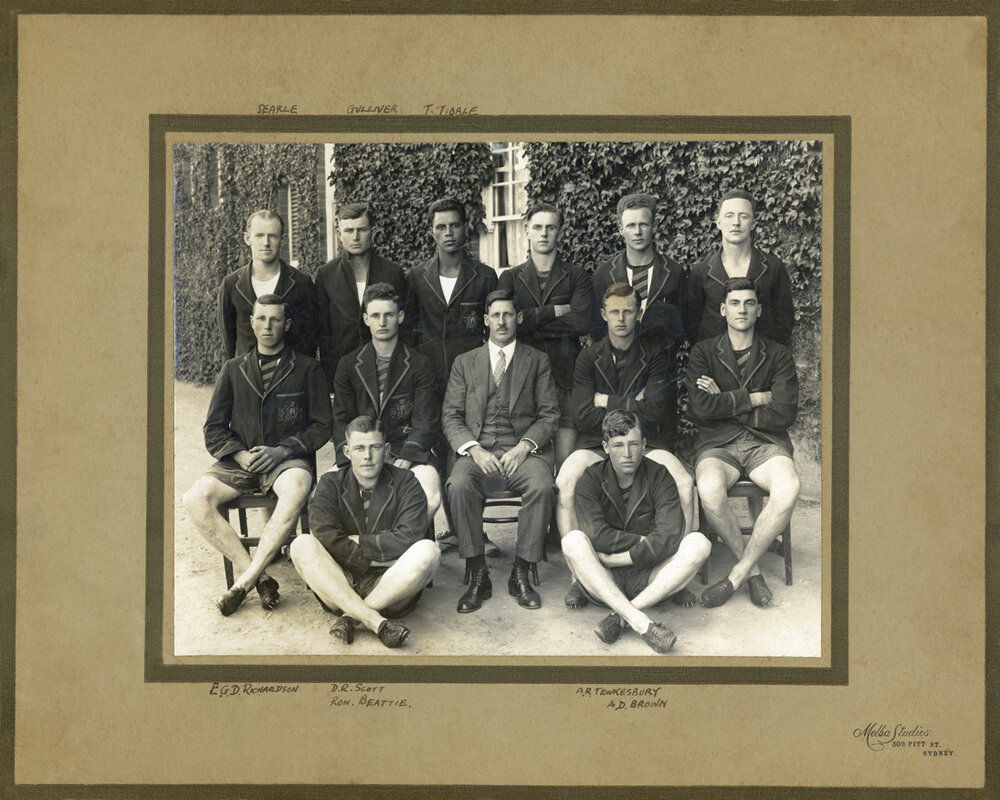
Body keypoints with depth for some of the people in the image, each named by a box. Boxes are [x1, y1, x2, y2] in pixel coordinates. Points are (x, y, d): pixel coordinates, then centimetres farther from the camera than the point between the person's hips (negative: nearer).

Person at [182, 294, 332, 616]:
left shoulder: (306, 369, 8)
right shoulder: (234, 369, 14)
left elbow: (321, 427, 4)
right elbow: (214, 430, 11)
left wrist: (282, 450, -12)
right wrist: (241, 455, -8)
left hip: (289, 459, -3)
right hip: (240, 460, 3)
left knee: (296, 490, -38)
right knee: (195, 499, -25)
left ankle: (244, 581, -29)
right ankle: (259, 577, -23)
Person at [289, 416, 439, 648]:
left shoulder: (405, 483, 3)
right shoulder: (331, 484, 6)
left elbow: (408, 539, -11)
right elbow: (327, 540, -11)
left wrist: (356, 541, -7)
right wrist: (380, 556, -12)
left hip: (389, 586, -1)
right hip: (340, 584, 1)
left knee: (428, 551, -27)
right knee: (302, 546, -24)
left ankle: (351, 617, -24)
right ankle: (375, 622, -36)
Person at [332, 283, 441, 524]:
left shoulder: (419, 365, 7)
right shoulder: (349, 365, 12)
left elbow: (426, 421, 1)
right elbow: (341, 420, 8)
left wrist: (404, 461, -15)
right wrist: (353, 459, -11)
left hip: (408, 451, -1)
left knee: (430, 497, -31)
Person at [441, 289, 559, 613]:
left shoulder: (537, 361, 14)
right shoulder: (464, 362, 16)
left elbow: (549, 414, 6)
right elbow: (451, 416, 8)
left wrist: (524, 447, -13)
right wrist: (474, 449, -11)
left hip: (522, 449, -1)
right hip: (477, 449, 1)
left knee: (542, 487, -33)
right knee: (458, 485, -32)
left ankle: (521, 574, -19)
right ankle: (477, 575, -20)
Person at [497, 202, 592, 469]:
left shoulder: (577, 276, 10)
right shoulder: (510, 278, 14)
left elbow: (581, 322, -6)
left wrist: (531, 321, -3)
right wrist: (556, 311, -4)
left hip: (564, 374, -1)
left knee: (566, 464, -4)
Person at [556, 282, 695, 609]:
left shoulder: (656, 354, 5)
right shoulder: (590, 357, 7)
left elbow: (655, 410, -8)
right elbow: (583, 415, -5)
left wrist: (608, 402, -5)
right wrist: (632, 405, -6)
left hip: (647, 443, 0)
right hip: (597, 443, 0)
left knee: (684, 484, -30)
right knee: (565, 481, -30)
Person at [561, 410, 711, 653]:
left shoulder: (659, 477, 0)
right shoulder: (591, 479, 0)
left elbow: (669, 537, -15)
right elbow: (596, 535, -16)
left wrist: (614, 557, -16)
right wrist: (643, 541, -13)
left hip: (648, 580, 1)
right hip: (603, 580, -1)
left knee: (698, 543, -23)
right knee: (573, 540, -29)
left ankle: (620, 615, -28)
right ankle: (640, 622, -38)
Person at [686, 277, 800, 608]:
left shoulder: (778, 355, 8)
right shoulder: (704, 352, 7)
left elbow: (783, 414, -4)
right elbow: (701, 407, -9)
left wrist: (725, 403, -4)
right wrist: (753, 399, -5)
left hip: (766, 443, 1)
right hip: (717, 443, -1)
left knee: (788, 488, -33)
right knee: (709, 490, -35)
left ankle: (737, 574, -18)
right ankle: (753, 572, -13)